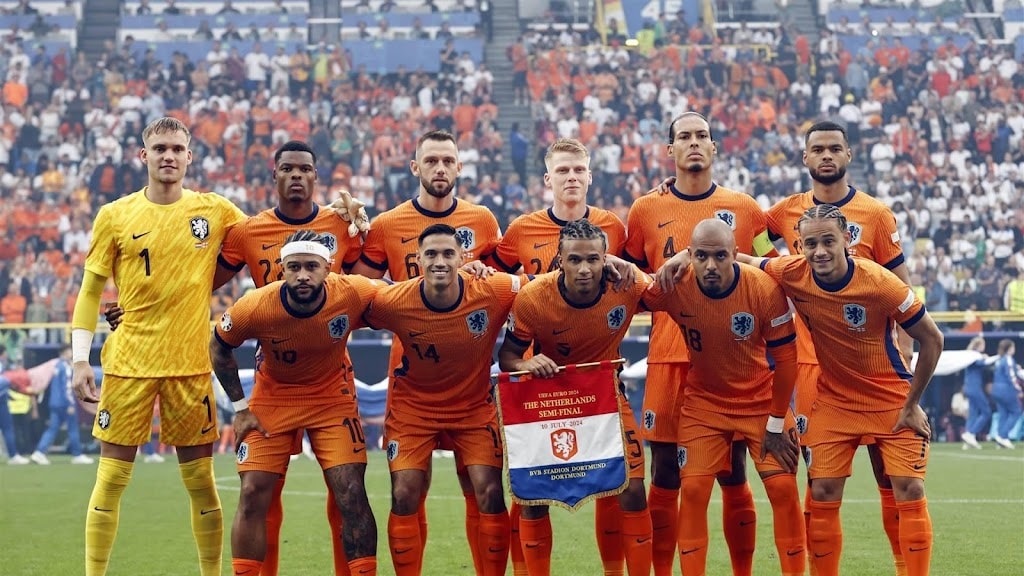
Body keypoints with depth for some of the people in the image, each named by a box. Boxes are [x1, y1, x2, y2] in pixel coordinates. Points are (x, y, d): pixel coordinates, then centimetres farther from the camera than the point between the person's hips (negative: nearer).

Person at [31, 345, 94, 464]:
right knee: (73, 429, 2)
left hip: (54, 403, 8)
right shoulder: (65, 366, -12)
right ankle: (77, 455, 8)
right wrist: (71, 404, -19)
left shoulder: (57, 366, 14)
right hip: (64, 404, -8)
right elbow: (67, 387, -18)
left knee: (52, 429, 5)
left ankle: (39, 452, -6)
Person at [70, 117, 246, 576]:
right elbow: (89, 291, 5)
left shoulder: (215, 211, 4)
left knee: (200, 480, 5)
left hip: (191, 364, 1)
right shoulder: (114, 216, 2)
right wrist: (80, 360, -2)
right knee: (111, 477, 0)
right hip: (128, 362, -1)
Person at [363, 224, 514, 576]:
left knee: (490, 494, -8)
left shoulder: (495, 293, -24)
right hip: (413, 406, 0)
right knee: (404, 497, -8)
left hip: (474, 406, 0)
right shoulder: (393, 302, -23)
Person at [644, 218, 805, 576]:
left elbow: (785, 358, -14)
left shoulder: (765, 289, -24)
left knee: (783, 488, -6)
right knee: (693, 489, -7)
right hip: (703, 402, 1)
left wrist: (777, 423, -9)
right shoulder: (674, 287, -21)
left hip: (762, 401, -1)